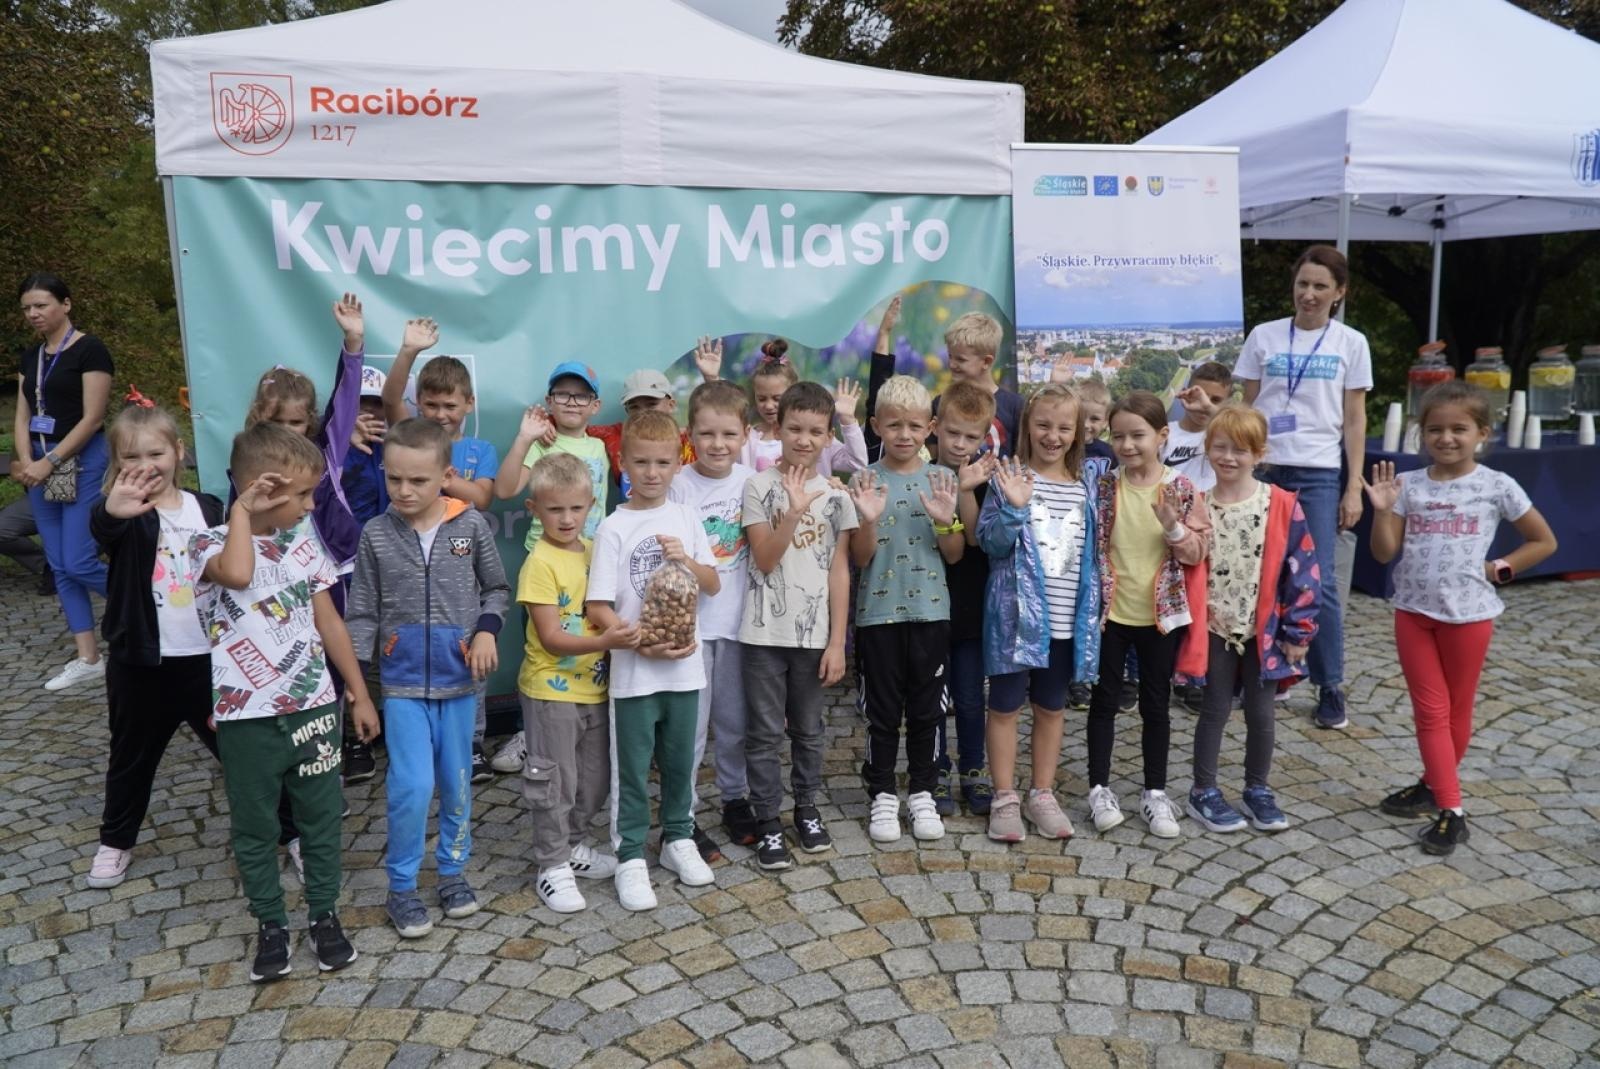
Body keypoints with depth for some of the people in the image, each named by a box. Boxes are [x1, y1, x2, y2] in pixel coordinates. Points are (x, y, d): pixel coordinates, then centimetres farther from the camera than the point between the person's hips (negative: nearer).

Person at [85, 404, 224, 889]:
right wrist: (112, 512, -60)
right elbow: (102, 530, -35)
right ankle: (116, 841, 35)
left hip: (206, 657, 1)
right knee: (132, 755, 15)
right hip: (141, 662, -1)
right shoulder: (127, 514, -10)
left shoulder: (208, 509, 1)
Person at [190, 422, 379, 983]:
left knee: (321, 817, 13)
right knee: (255, 828, 12)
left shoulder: (303, 541, 2)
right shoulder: (210, 545, -12)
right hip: (247, 719, -3)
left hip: (313, 709, 4)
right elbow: (237, 574, -39)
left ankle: (324, 914, 30)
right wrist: (242, 510, -23)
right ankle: (270, 924, 29)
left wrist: (359, 693, 11)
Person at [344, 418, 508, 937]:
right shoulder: (376, 534, -4)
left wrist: (487, 630, -10)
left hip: (459, 678, 1)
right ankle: (401, 887, 12)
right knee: (412, 785, -7)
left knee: (457, 781, 12)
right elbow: (362, 612, 2)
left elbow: (496, 588, 7)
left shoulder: (472, 525, -5)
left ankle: (453, 870, 32)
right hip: (403, 681, -1)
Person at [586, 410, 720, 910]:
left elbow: (713, 585, 8)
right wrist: (641, 643, -21)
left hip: (684, 665, 3)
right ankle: (631, 857, 21)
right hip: (633, 671, -3)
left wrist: (687, 560, -10)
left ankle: (678, 839, 35)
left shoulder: (685, 518, 3)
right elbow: (598, 608, -11)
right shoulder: (615, 527, -8)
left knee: (680, 761, 17)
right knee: (632, 769, 7)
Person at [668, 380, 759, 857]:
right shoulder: (680, 485, -10)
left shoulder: (751, 480, 0)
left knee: (736, 720, 17)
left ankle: (735, 800, 35)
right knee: (690, 724, 3)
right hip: (692, 621, -3)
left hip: (738, 619, 4)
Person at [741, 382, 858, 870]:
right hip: (764, 632, -2)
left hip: (814, 633, 2)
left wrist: (837, 641, -1)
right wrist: (793, 511, -22)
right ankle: (769, 822, 16)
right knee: (764, 731, 4)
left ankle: (807, 808, 31)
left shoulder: (836, 495, 3)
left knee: (808, 729, 14)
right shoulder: (759, 486, -3)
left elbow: (839, 571, 3)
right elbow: (765, 561, -9)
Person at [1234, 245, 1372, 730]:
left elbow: (1354, 421, 6)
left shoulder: (1351, 344, 5)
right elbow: (1247, 408, 8)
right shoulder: (1264, 335, 6)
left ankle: (1331, 687, 9)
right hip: (1263, 469, 1)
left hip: (1318, 475, -1)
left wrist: (1354, 488, 1)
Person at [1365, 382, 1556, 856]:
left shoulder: (1496, 486, -7)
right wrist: (1383, 510, -16)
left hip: (1469, 613, -2)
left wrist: (1497, 569, -5)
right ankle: (1451, 809, 15)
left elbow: (1544, 541, 4)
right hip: (1413, 611, 2)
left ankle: (1435, 786, 28)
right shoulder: (1409, 485, -2)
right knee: (1430, 711, 5)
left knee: (1458, 710, 12)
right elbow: (1384, 553, -3)